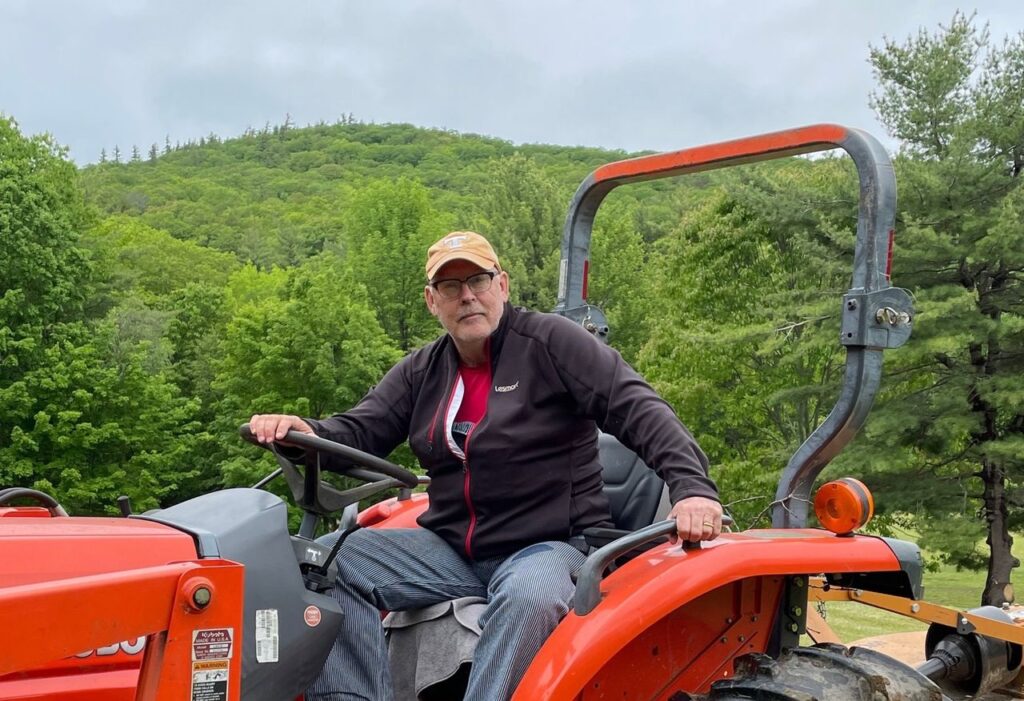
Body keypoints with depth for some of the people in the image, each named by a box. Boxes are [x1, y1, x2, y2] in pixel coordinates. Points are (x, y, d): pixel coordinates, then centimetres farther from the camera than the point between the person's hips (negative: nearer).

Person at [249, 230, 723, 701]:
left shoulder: (552, 342, -5)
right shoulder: (421, 372, 12)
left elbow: (639, 411, -12)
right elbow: (359, 431, 5)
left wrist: (692, 485, -28)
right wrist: (307, 432, -19)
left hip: (550, 546, -5)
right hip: (450, 548, 6)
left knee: (528, 598, -39)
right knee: (333, 561, -12)